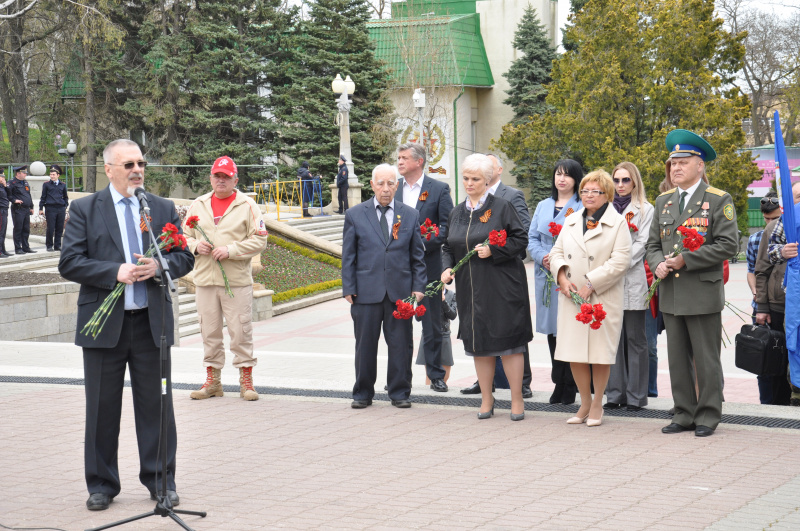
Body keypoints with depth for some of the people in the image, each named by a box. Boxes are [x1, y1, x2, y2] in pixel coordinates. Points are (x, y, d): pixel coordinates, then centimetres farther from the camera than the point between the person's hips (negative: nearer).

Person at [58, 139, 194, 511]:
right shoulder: (84, 210, 0)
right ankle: (101, 485, 17)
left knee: (156, 404, 6)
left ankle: (161, 481, 18)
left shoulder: (163, 209, 9)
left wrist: (159, 266, -13)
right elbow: (69, 263, -6)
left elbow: (185, 257, 9)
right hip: (104, 324, -2)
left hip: (152, 323, 2)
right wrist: (114, 272, -18)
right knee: (102, 408, 5)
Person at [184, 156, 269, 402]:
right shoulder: (198, 205, 13)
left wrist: (230, 250, -15)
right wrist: (195, 246, -6)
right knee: (209, 331, 7)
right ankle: (212, 380, 15)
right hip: (204, 279, 3)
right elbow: (184, 236, 17)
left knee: (241, 331, -3)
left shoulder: (247, 206, 2)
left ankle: (246, 380, 5)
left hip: (237, 280, -3)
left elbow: (259, 241, -4)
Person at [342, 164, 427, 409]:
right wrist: (349, 288, -2)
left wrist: (418, 286, 1)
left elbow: (418, 255, 10)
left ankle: (400, 392, 15)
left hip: (400, 291, 1)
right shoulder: (355, 215, 6)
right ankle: (363, 393, 16)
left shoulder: (410, 215, 9)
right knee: (365, 344, 5)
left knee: (401, 344, 4)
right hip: (366, 291, -1)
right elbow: (348, 256, 5)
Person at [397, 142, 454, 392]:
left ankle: (436, 374, 13)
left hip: (427, 262, -3)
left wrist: (424, 244, -16)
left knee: (432, 321, 4)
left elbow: (447, 226, -5)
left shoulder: (438, 189, -1)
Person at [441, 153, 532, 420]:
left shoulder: (501, 207, -4)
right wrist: (447, 268, -2)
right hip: (470, 288, 5)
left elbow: (520, 239, -6)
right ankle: (486, 399, 18)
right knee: (478, 343, 8)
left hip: (501, 287, -5)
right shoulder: (457, 212, 12)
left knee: (507, 341, -3)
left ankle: (517, 399, 6)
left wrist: (493, 250, -18)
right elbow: (448, 246, 17)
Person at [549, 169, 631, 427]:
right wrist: (562, 276, -5)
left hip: (604, 298, -4)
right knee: (574, 351, 3)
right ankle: (584, 403, 16)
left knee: (600, 351, 0)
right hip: (571, 298, 5)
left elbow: (620, 261, -9)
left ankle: (597, 405, 12)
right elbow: (557, 252, 16)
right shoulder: (570, 222, 16)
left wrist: (591, 284, -14)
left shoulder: (618, 223, 0)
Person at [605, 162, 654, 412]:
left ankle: (636, 395, 3)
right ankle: (615, 393, 8)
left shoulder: (645, 210, 6)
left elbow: (642, 243, -3)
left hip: (633, 281, -3)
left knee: (635, 339, -1)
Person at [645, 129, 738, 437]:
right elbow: (653, 243, 18)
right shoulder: (663, 201, 15)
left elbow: (728, 245, -10)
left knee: (706, 360, 0)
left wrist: (686, 260, -15)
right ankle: (684, 414, 16)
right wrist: (658, 264, -5)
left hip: (703, 294, -5)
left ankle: (707, 417, 8)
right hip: (671, 294, 5)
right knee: (677, 359, 8)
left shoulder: (718, 200, -3)